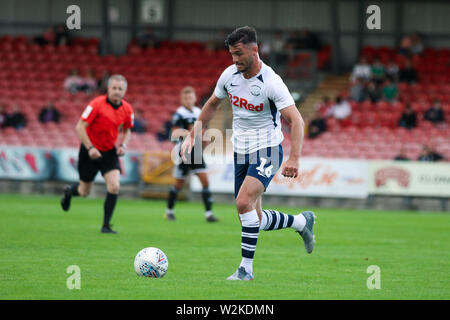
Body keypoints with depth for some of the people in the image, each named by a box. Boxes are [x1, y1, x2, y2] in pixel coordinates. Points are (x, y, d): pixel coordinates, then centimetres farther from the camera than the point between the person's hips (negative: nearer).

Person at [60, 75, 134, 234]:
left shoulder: (127, 109, -3)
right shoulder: (97, 104, -18)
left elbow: (127, 131, 15)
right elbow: (80, 127, -18)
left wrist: (123, 145, -4)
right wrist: (90, 148, -25)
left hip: (109, 152, 3)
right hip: (90, 151, -3)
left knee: (114, 186, -17)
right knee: (84, 191, 9)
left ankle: (106, 226, -6)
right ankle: (69, 191, 47)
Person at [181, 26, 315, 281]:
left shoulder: (271, 82, -19)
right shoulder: (230, 75, 0)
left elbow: (297, 121, -23)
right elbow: (212, 104, 18)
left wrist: (294, 159, -34)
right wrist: (193, 135, 12)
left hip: (267, 152, -7)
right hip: (240, 152, 7)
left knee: (244, 202, -26)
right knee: (255, 219, 9)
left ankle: (246, 267, -16)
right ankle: (301, 222, 34)